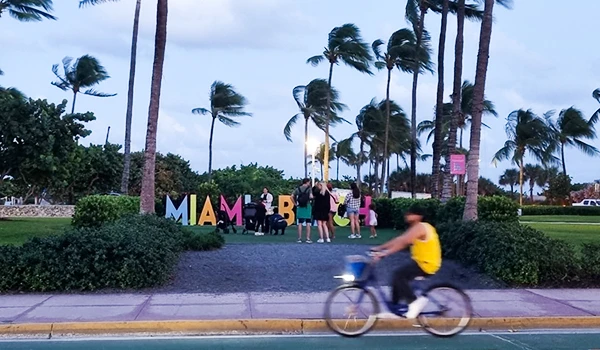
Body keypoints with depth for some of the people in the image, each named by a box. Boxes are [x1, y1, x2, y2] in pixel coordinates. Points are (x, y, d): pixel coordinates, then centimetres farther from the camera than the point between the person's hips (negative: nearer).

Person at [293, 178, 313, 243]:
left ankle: (299, 238, 6)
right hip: (307, 207, -3)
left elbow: (292, 196, 4)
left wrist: (295, 204, 8)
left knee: (300, 223, 6)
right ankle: (308, 238, 0)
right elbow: (311, 196, -18)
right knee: (308, 223, 3)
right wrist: (312, 197, 5)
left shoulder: (298, 189, 8)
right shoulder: (309, 188, -4)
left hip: (300, 207, 3)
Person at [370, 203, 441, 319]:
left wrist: (385, 253, -31)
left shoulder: (419, 227, -17)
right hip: (422, 261, 10)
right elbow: (399, 240, 12)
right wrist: (379, 248, 7)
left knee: (398, 275, -20)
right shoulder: (417, 228, 14)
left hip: (427, 264, -10)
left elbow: (402, 242, -27)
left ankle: (415, 301, -11)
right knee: (398, 276, 9)